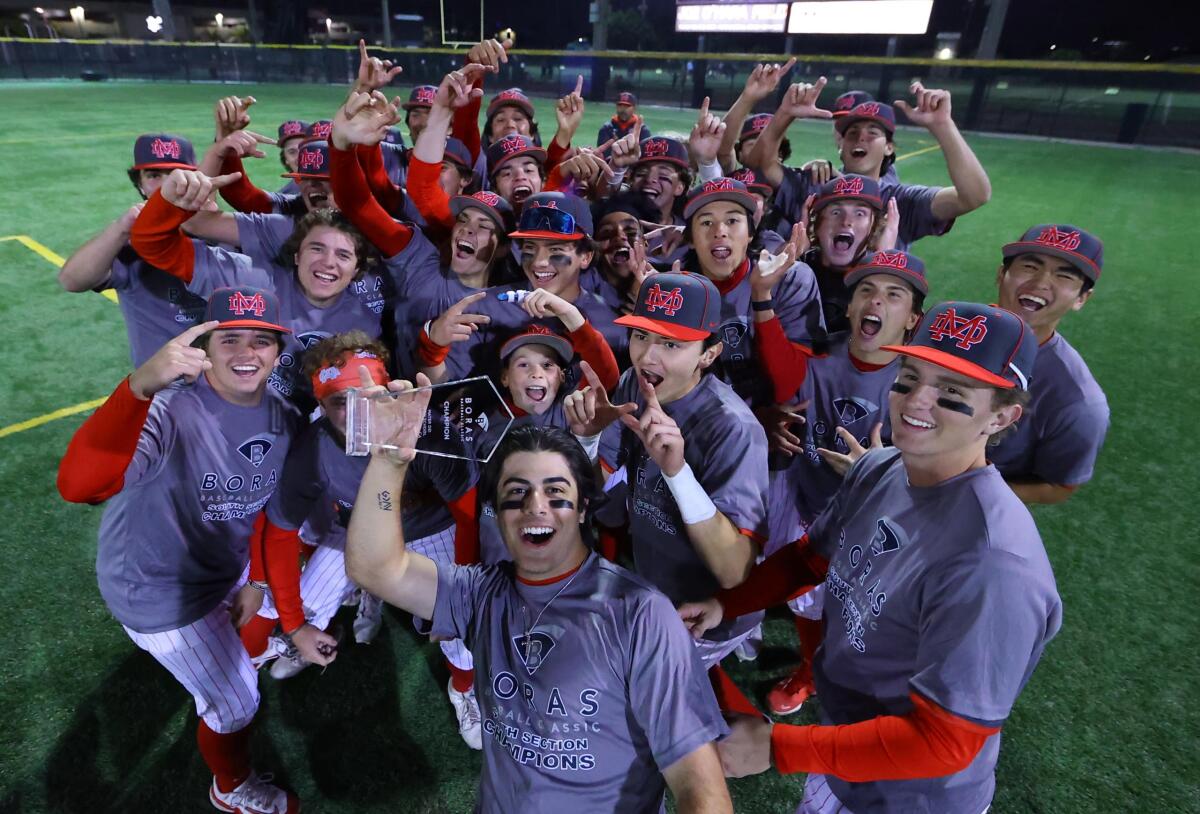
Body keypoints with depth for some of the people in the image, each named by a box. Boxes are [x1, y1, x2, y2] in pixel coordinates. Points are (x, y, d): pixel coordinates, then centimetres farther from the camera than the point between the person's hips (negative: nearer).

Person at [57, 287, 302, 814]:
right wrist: (141, 385, -63)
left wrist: (256, 578, 5)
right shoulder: (172, 409, -34)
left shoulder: (282, 419, -12)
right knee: (235, 704, 11)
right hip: (160, 590, -6)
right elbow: (77, 486, -50)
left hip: (226, 567, 6)